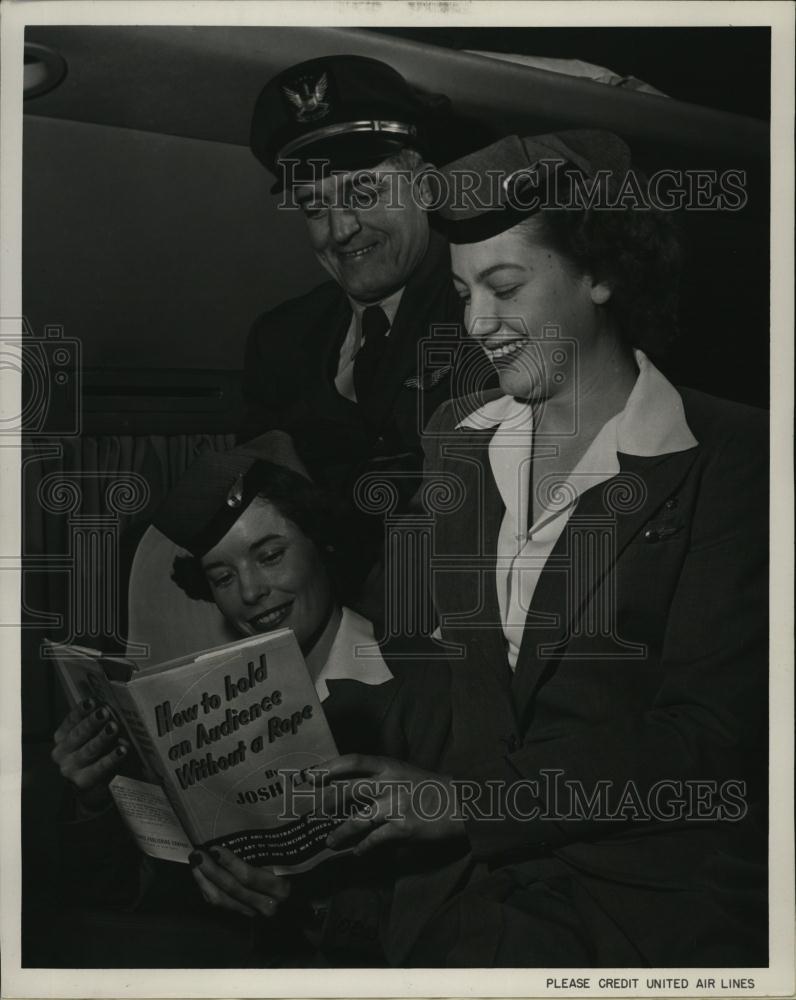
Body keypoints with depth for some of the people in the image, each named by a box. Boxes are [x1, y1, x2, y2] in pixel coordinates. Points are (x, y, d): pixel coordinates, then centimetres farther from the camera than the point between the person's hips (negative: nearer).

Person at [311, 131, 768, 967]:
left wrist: (471, 803, -17)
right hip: (466, 877, 4)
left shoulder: (731, 460, -3)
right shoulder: (452, 438, 13)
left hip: (650, 884, -3)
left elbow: (705, 741, -10)